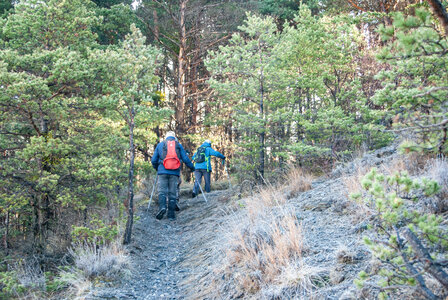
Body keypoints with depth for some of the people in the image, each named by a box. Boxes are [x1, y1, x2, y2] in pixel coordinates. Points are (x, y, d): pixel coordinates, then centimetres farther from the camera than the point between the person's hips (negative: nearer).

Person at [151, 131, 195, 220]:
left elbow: (153, 160, 13)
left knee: (162, 191, 1)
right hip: (174, 173, 1)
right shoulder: (178, 145, 11)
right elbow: (186, 159, 8)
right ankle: (171, 214, 1)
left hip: (163, 172, -1)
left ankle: (162, 206, -25)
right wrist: (192, 167, 24)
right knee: (172, 193, 4)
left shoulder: (160, 144, 12)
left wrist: (156, 168, 32)